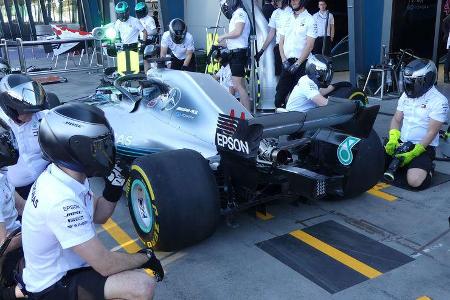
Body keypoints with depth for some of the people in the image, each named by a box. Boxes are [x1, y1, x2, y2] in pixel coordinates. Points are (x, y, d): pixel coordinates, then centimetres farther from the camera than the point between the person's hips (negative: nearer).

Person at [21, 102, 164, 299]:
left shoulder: (62, 175, -4)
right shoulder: (61, 201, -31)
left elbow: (97, 216, 9)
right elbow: (105, 265, -27)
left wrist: (113, 190, -10)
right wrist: (145, 257, -10)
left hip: (62, 266, 9)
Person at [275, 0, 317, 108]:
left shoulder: (309, 20, -2)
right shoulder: (287, 18, 14)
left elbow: (309, 46, -9)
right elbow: (281, 42, 12)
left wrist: (297, 64, -14)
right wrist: (284, 60, -1)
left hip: (302, 63, -5)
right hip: (287, 62, 5)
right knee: (280, 94, 3)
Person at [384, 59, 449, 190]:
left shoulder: (439, 101, -12)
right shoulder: (406, 95, 8)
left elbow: (431, 132, -16)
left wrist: (413, 154, -23)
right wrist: (393, 139, -9)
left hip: (423, 146, -5)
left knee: (415, 181, -29)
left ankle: (427, 168, 5)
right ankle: (400, 165, 13)